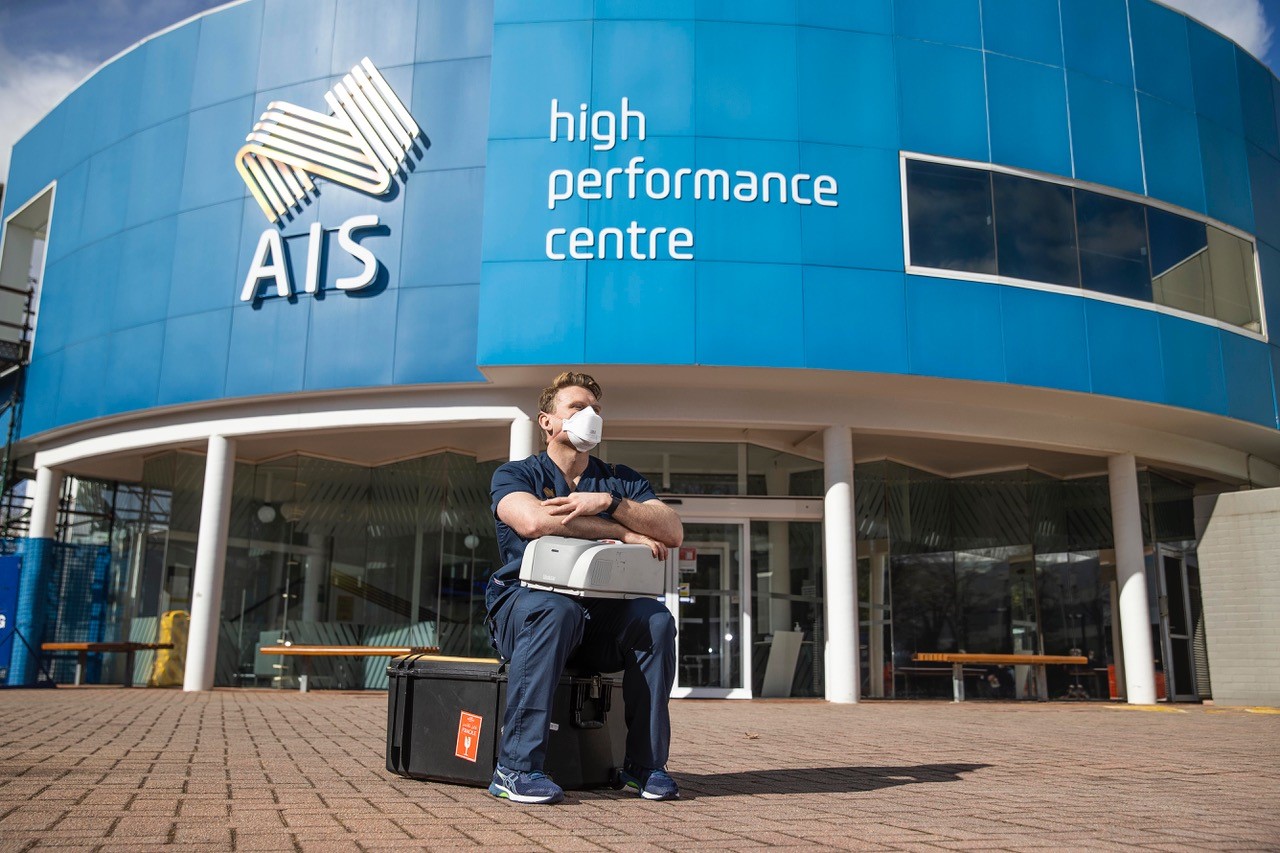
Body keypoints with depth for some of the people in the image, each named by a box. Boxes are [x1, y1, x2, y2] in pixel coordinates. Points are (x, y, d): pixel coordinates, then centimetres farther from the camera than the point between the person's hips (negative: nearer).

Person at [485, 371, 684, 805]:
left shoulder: (621, 481, 18)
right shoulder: (514, 475, 9)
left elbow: (672, 532, 1)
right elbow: (534, 520, -17)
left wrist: (609, 502, -14)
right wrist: (624, 533, -14)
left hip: (601, 613, 3)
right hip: (524, 601, -3)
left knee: (655, 619, -25)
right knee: (557, 610, -36)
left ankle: (645, 765, -15)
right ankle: (515, 768, -31)